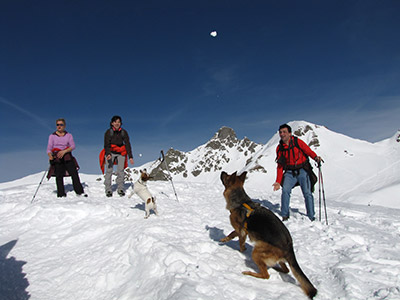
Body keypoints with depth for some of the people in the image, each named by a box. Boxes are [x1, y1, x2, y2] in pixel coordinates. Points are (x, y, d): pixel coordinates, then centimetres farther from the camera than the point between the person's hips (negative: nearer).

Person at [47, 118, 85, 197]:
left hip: (67, 157, 1)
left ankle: (79, 191, -3)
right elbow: (49, 149, 4)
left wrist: (64, 151, -17)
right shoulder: (52, 136, 10)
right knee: (59, 176, -7)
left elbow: (73, 146, 0)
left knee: (74, 173, -8)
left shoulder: (69, 135, 12)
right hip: (56, 157, -1)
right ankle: (61, 194, -2)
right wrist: (50, 156, -17)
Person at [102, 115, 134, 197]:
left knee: (120, 171, -6)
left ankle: (120, 189, 3)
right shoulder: (108, 132, -8)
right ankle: (108, 190, -3)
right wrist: (108, 154, -31)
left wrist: (130, 157, -12)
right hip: (110, 153, -1)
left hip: (121, 153, 1)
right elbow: (106, 145, -12)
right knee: (109, 171, -8)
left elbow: (127, 144, -5)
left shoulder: (124, 132, -4)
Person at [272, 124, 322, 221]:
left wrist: (316, 157, -31)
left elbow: (308, 151, -7)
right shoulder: (279, 148, 5)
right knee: (285, 190, -17)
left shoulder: (297, 142, -4)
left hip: (303, 171, -2)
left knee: (307, 193, -11)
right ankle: (284, 215, -4)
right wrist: (278, 181, 1)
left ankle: (311, 216, 7)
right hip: (290, 172, 2)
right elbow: (280, 166, 7)